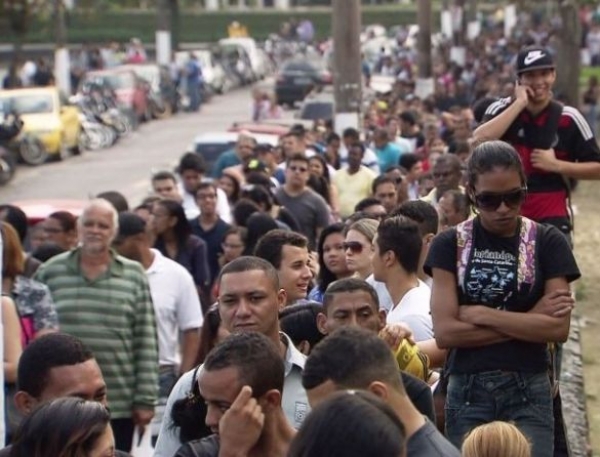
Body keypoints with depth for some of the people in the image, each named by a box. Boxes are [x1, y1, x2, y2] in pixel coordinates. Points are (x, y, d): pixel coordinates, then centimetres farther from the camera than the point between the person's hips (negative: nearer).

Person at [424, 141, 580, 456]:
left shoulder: (547, 242, 2)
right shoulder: (450, 244, 3)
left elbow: (558, 328, -9)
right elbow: (445, 332, -7)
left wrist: (479, 314, -9)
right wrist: (530, 320, -9)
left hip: (529, 393, -1)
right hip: (467, 392, 1)